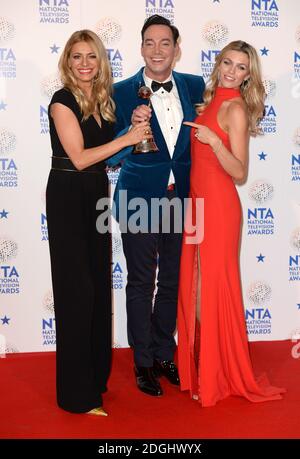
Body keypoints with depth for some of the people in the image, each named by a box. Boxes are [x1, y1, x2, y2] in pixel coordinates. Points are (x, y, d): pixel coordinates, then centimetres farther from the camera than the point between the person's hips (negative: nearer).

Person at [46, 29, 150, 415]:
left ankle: (97, 375, 28)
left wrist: (138, 136, 3)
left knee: (99, 285, 12)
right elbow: (79, 158, -17)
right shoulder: (63, 101, -11)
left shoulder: (102, 99, 11)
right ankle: (77, 393, 10)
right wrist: (126, 138, -15)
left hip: (96, 196, 7)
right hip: (68, 199, -7)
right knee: (77, 290, -3)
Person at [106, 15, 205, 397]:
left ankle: (164, 354, 34)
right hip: (140, 200, -3)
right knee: (141, 282, 8)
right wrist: (133, 128, -27)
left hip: (180, 198, 4)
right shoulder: (122, 92, -8)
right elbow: (110, 158, -10)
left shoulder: (194, 86, 2)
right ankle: (143, 362, 24)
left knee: (172, 280, 15)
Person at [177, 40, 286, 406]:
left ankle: (219, 376, 18)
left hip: (218, 205, -8)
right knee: (195, 284, 12)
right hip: (198, 201, 8)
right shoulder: (212, 100, 13)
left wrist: (213, 140, -25)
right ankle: (199, 367, 28)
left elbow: (239, 173, -17)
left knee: (214, 286, 1)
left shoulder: (234, 108, -10)